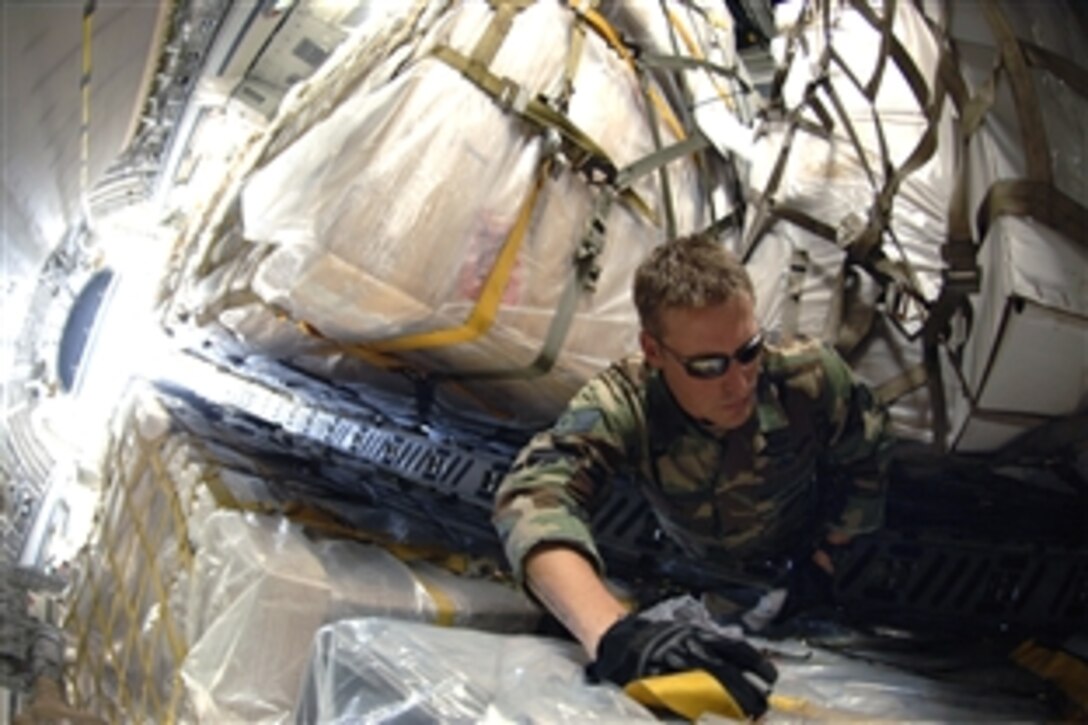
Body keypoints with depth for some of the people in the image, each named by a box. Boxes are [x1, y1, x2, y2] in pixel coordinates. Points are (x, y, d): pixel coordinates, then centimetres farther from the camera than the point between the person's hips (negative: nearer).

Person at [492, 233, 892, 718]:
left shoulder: (810, 378, -33)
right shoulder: (623, 402, -37)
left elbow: (863, 461, -10)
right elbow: (534, 496, -56)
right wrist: (613, 634, -72)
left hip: (795, 567, 0)